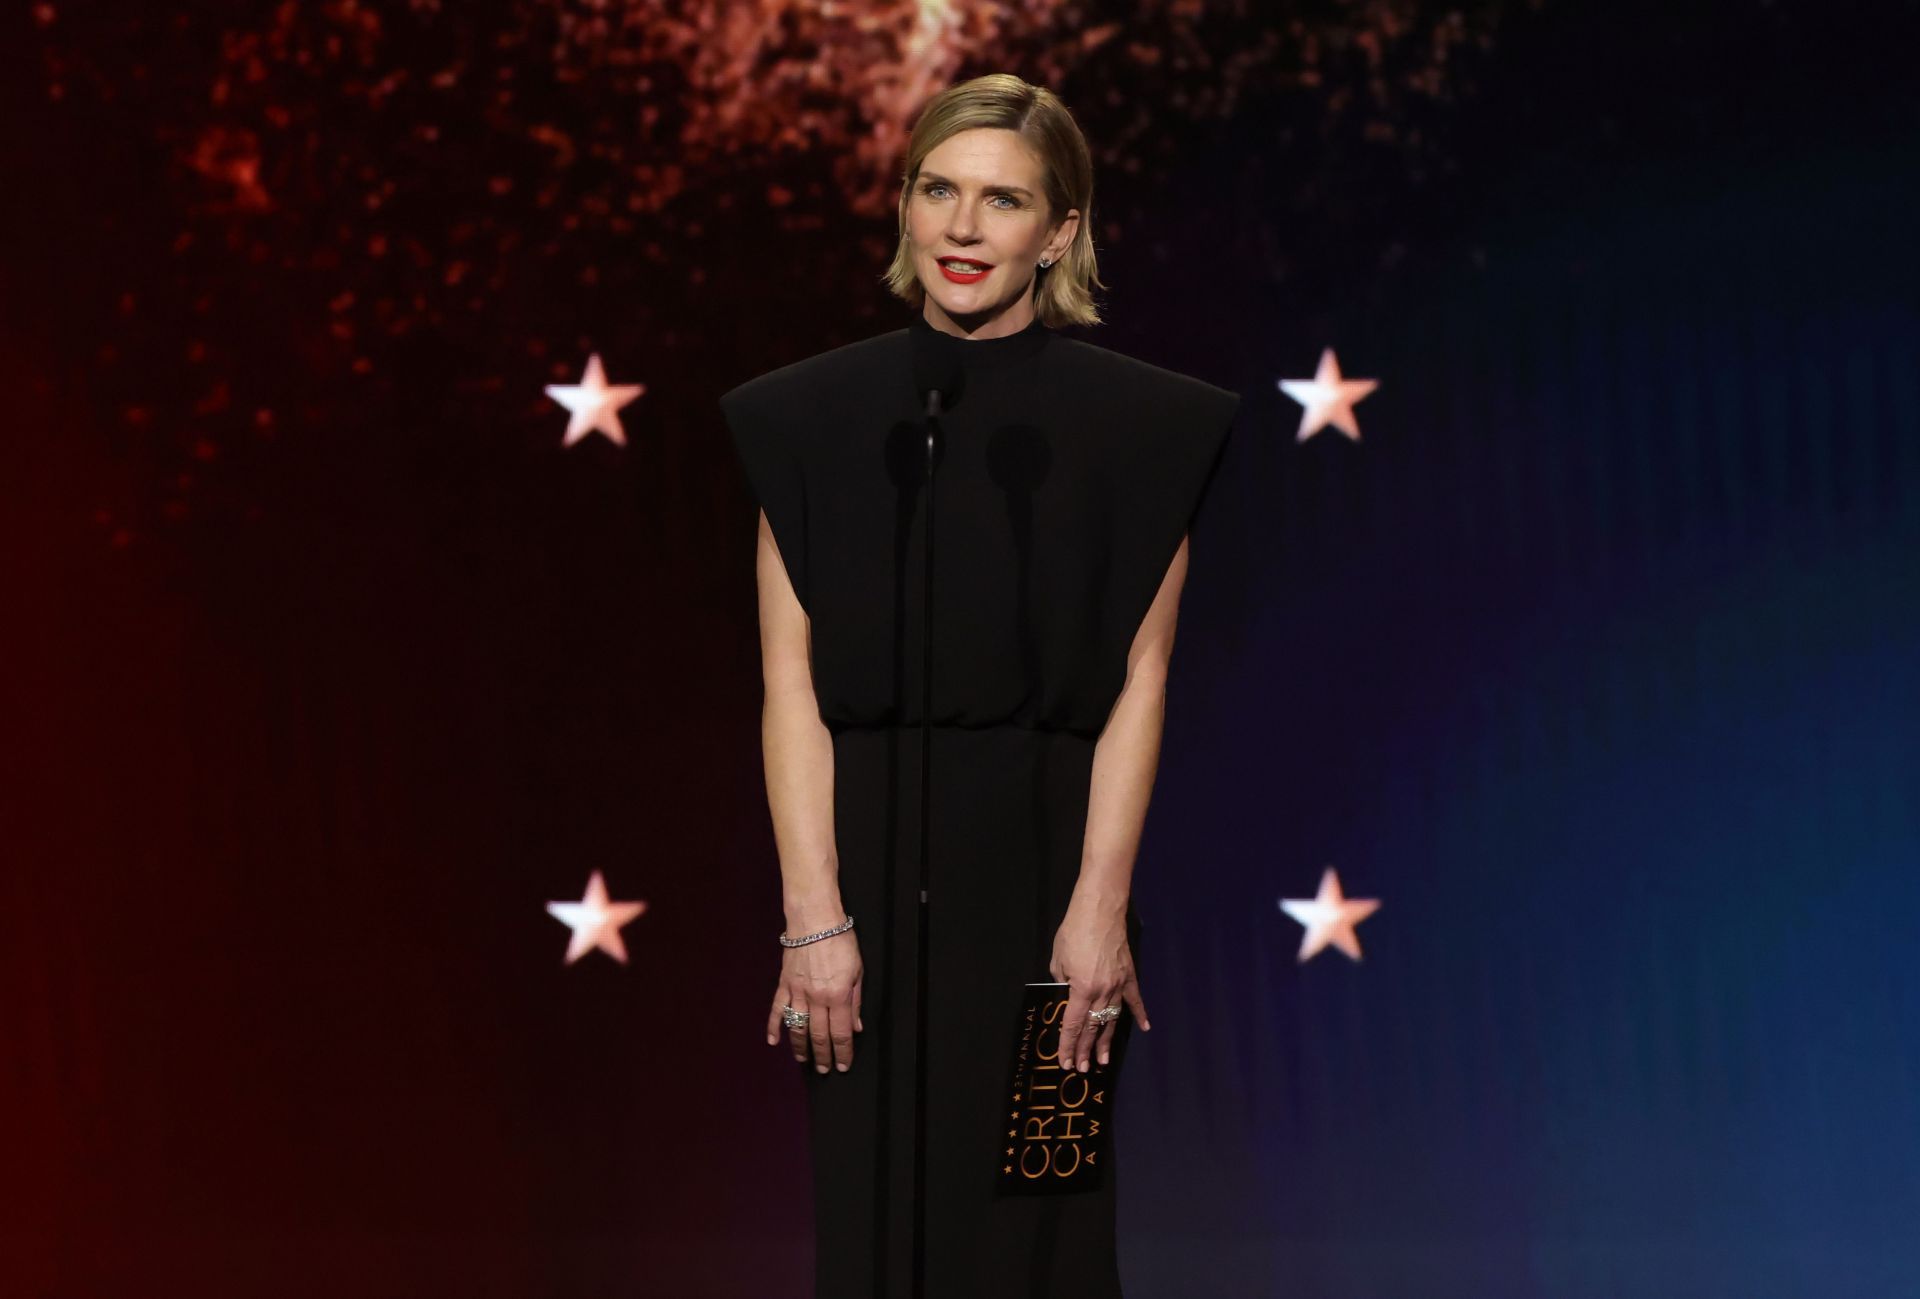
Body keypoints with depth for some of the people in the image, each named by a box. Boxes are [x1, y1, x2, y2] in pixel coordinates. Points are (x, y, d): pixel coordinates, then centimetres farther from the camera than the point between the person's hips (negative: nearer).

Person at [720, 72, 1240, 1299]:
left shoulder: (1140, 426, 0)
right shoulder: (811, 417, 3)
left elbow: (1140, 681, -3)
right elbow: (791, 680, -2)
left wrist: (1099, 907, -12)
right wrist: (814, 915, -10)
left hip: (1046, 858, -1)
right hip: (871, 858, 1)